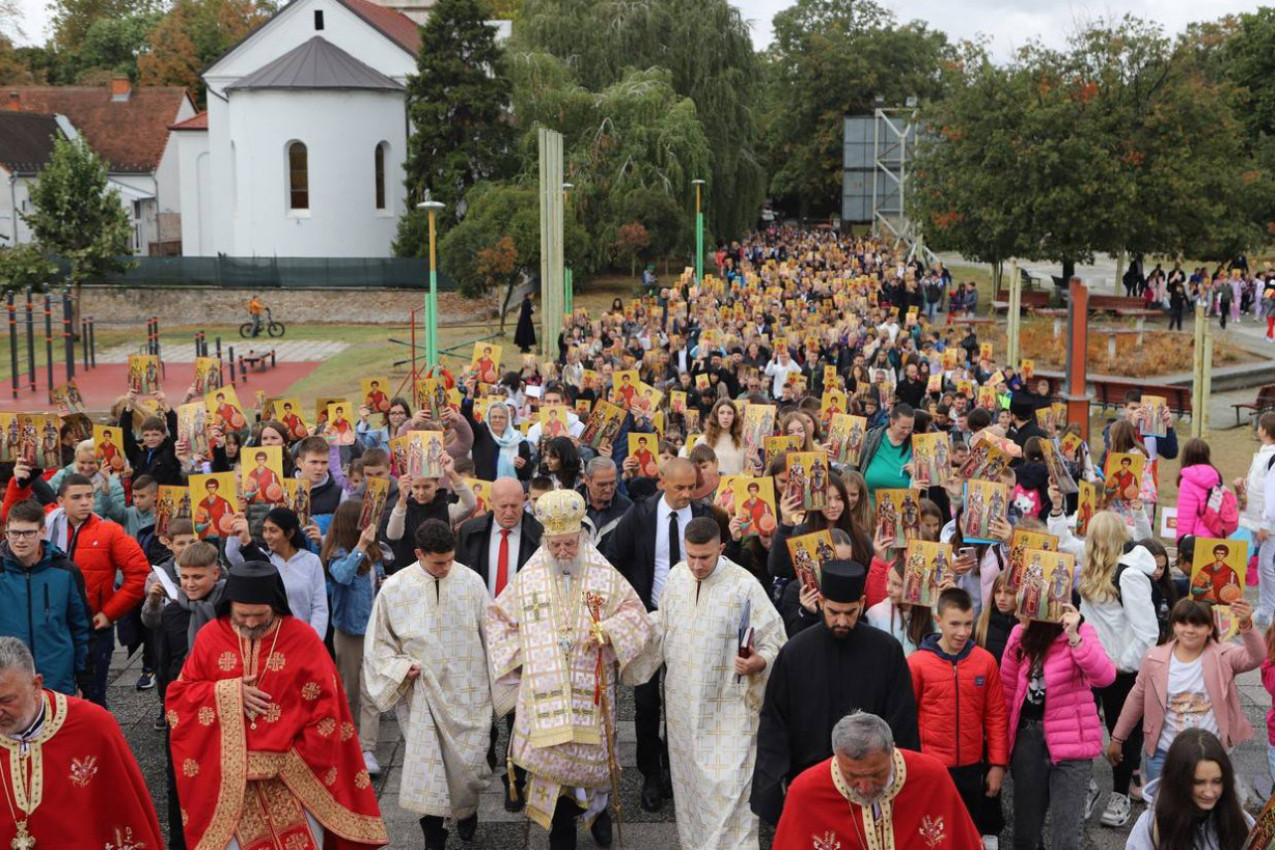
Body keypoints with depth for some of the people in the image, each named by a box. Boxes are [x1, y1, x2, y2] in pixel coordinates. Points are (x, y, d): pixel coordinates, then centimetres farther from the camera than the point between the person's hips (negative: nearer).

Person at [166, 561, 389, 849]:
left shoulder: (303, 638, -6)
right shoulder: (210, 637, 0)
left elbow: (325, 711, -3)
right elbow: (177, 697, 5)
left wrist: (300, 761, -9)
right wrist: (228, 693, -11)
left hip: (292, 772, -1)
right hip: (232, 774, 1)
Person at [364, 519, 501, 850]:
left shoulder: (471, 582, -4)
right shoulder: (394, 588, -5)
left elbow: (490, 634, 5)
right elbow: (378, 643, 5)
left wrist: (497, 684, 7)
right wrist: (401, 667, -11)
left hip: (468, 693, 1)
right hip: (421, 695, 0)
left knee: (469, 761, 4)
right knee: (427, 767, 0)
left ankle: (466, 810, 35)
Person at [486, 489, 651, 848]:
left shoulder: (605, 575, 0)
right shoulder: (528, 578, 2)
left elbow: (635, 614, 1)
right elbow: (498, 619, 11)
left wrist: (608, 630, -17)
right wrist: (518, 653, 0)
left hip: (592, 689, 0)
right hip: (544, 690, 0)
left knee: (592, 752, 7)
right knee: (552, 755, 2)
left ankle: (597, 807, 38)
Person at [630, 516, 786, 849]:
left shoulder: (744, 584, -15)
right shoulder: (676, 576, 2)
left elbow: (773, 639, -10)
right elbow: (662, 626, 18)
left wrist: (759, 662, -28)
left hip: (728, 705, -5)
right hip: (683, 700, 5)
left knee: (728, 782, -7)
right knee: (688, 776, 18)